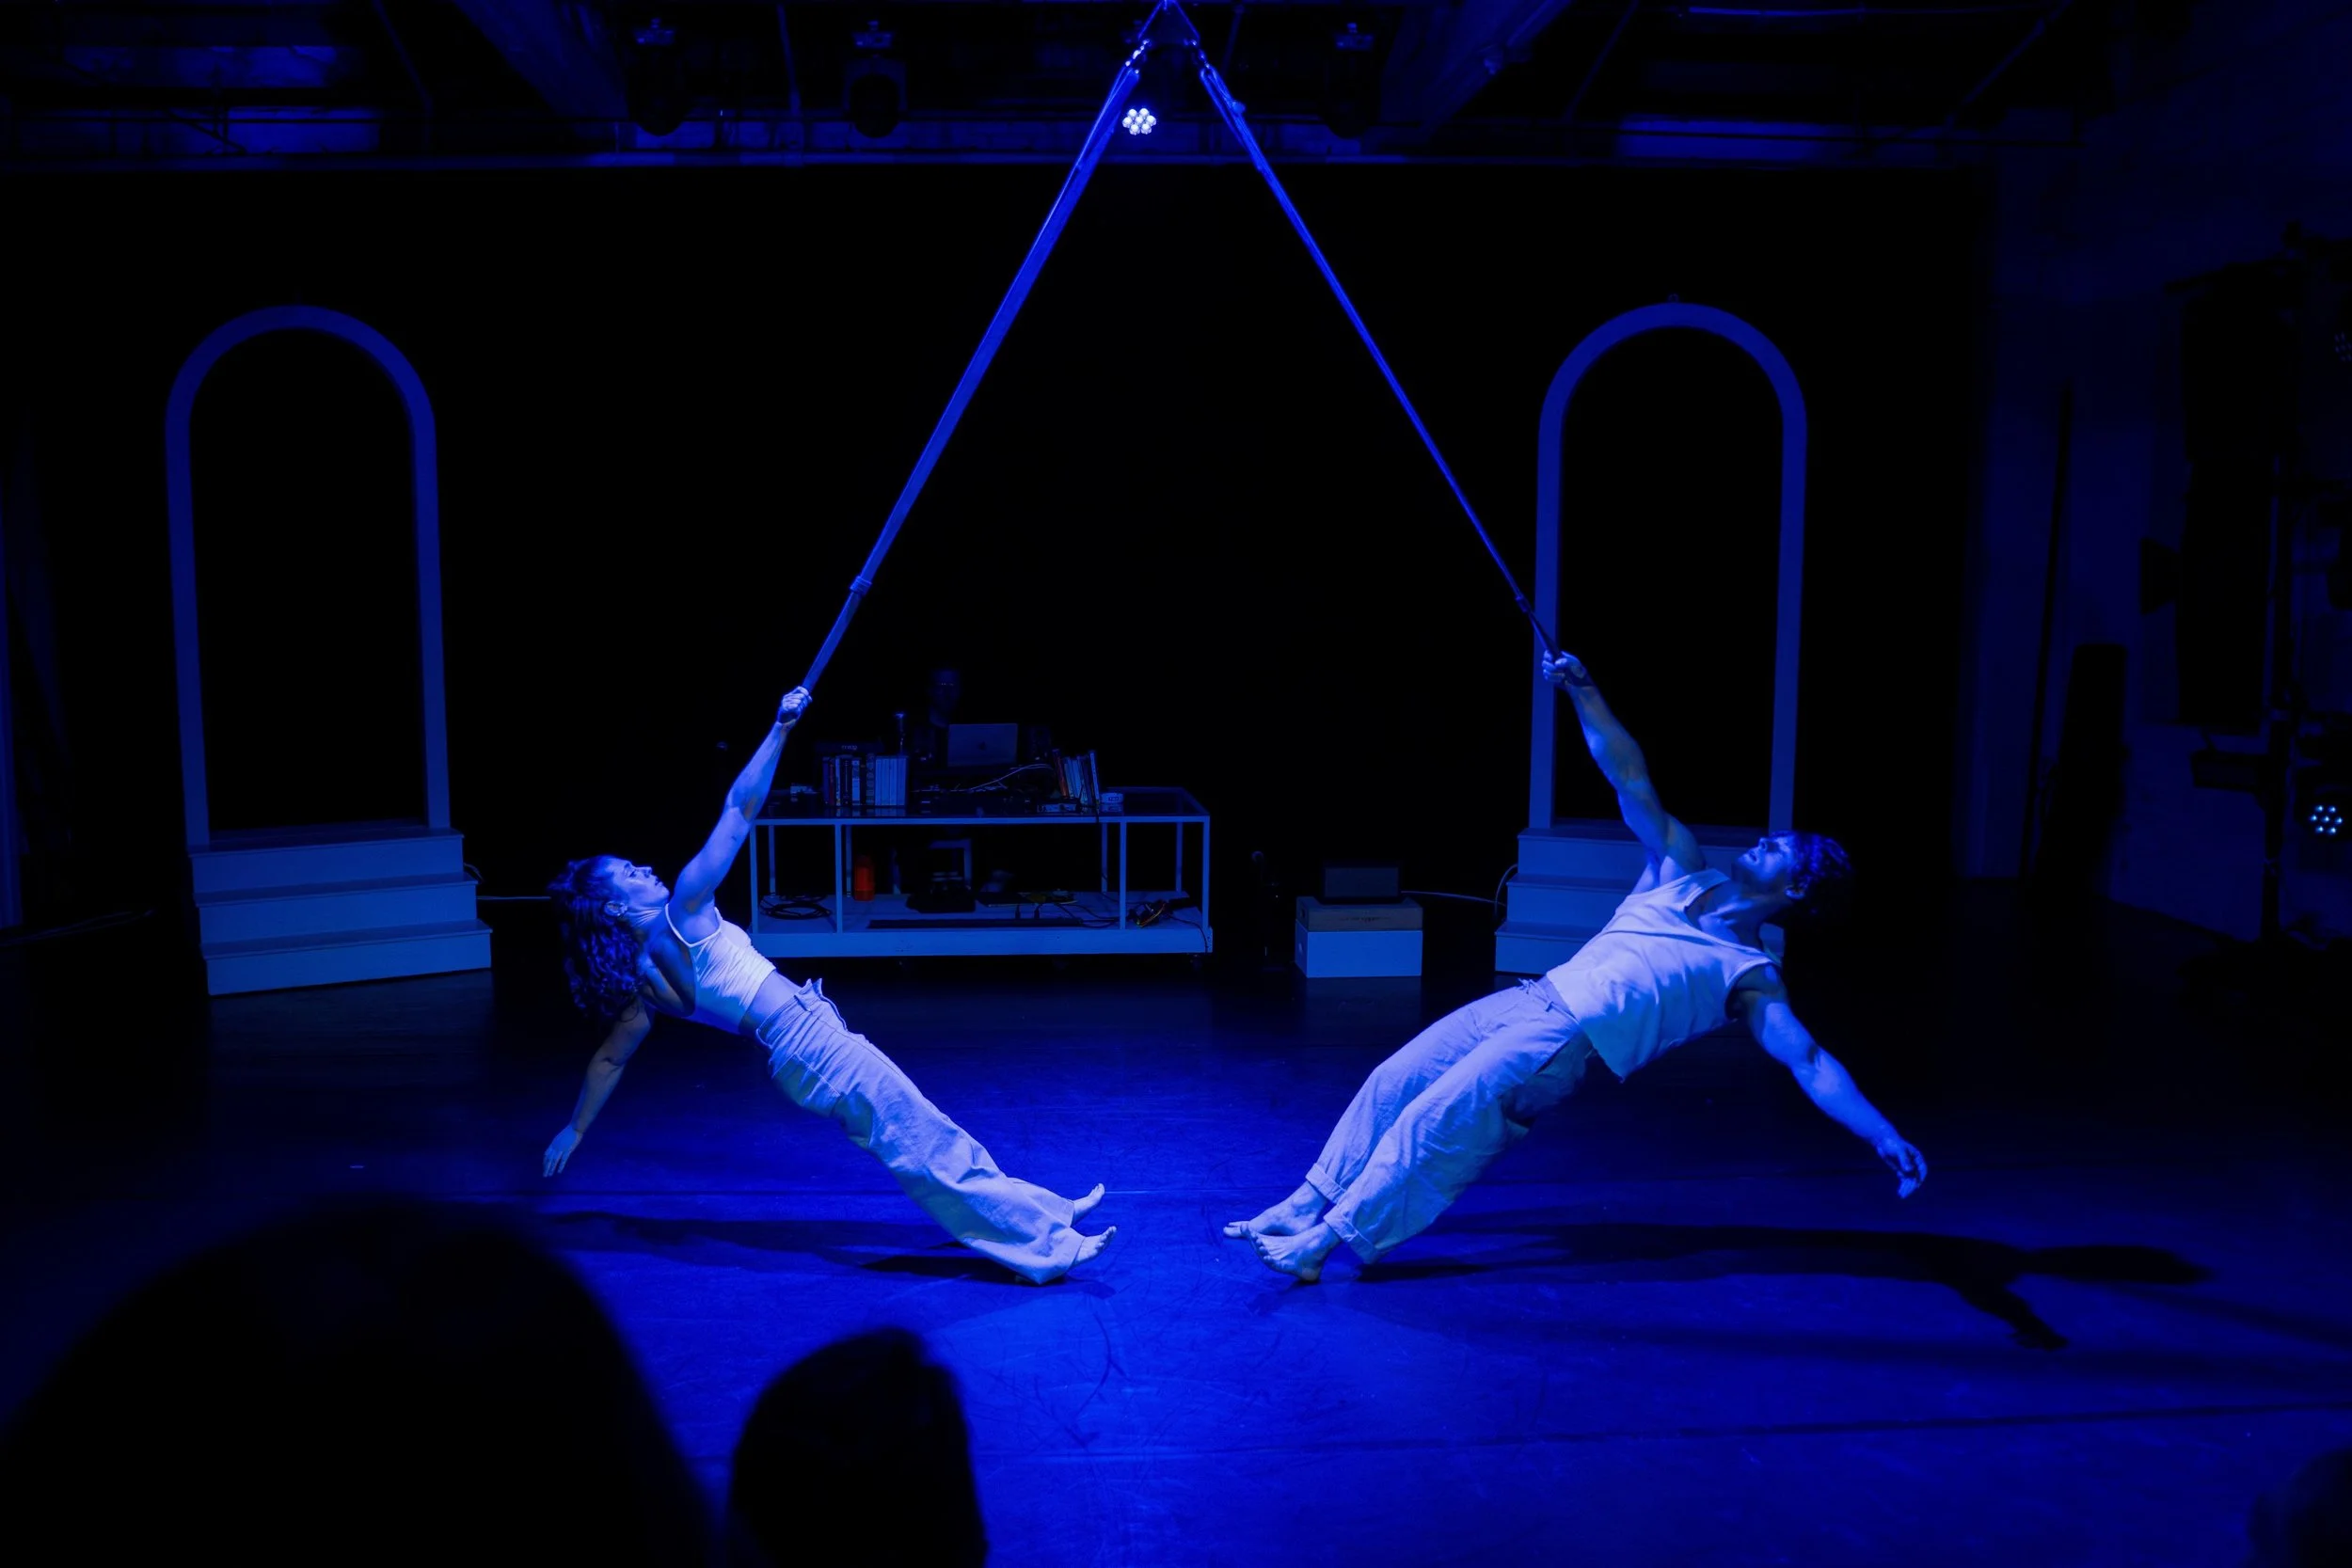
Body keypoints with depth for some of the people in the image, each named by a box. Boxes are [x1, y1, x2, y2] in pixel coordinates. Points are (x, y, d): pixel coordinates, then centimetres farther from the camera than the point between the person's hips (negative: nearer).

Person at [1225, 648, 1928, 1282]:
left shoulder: (1752, 977, 3)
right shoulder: (1684, 871, 17)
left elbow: (1810, 1062, -7)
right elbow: (1631, 783, 11)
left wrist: (1883, 1135, -23)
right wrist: (1584, 693, 2)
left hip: (1567, 1042, -6)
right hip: (1530, 1001, 6)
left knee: (1438, 1119, -21)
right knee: (1394, 1081, -3)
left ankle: (1326, 1241, -15)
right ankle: (1308, 1206, 9)